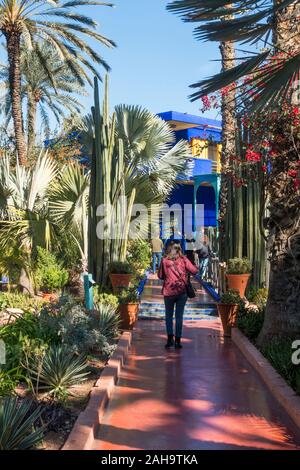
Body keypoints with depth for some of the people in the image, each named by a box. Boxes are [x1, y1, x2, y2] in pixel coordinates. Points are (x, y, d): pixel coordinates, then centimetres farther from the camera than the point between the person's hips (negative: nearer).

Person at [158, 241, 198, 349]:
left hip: (168, 291, 0)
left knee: (169, 315, 14)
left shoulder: (164, 260, -2)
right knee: (179, 316, 7)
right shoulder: (183, 259, -4)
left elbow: (160, 276, 5)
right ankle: (177, 340, 8)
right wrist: (186, 271, 14)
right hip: (182, 291, 0)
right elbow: (194, 271, -5)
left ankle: (170, 338, 2)